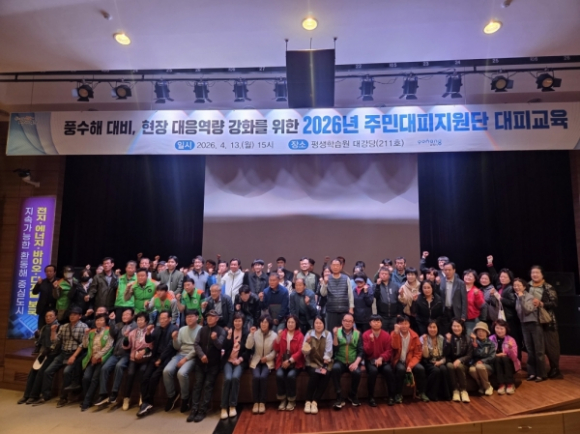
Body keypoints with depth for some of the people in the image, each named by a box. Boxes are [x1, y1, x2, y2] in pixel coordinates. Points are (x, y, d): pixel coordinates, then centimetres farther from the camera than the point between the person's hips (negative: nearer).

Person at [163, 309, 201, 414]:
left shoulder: (201, 330, -5)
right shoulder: (182, 329, 12)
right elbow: (177, 347, 10)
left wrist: (185, 359, -16)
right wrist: (175, 339, -10)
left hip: (192, 356, -5)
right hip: (180, 354, 5)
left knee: (182, 373, -31)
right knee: (167, 371, -20)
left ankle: (185, 399, -6)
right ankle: (172, 395, 4)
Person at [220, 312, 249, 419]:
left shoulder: (247, 332, 5)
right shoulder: (228, 331, 10)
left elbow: (248, 349, 1)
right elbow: (225, 348, 0)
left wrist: (240, 359, -11)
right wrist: (229, 336, -13)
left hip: (240, 361, -1)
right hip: (228, 360, 1)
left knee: (235, 377, -29)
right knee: (227, 378, -25)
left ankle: (233, 406, -17)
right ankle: (224, 407, -16)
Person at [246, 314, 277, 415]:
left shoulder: (274, 335, -3)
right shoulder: (255, 333, -2)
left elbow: (275, 351, -2)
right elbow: (248, 347, -13)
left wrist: (267, 358, -16)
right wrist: (251, 334, -21)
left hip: (268, 361, -1)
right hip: (256, 360, 1)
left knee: (263, 377, -27)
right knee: (256, 377, -26)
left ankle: (262, 403, -14)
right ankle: (256, 402, -11)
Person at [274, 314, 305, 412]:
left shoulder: (300, 335, -1)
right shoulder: (282, 333, 7)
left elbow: (300, 351, -8)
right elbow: (276, 350, 4)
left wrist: (290, 361, -19)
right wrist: (278, 338, -12)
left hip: (295, 363, -2)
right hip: (282, 362, 2)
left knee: (290, 375, -29)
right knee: (279, 375, -26)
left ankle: (291, 401, -7)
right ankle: (282, 400, -7)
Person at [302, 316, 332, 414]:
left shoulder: (328, 334, -3)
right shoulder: (309, 333, -2)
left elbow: (328, 351, -11)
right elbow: (305, 352, -8)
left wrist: (324, 366, -21)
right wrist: (307, 342, -26)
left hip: (324, 363, 1)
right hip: (312, 362, 0)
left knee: (326, 374, -29)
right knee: (314, 373, -31)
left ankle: (315, 402, -20)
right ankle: (308, 401, -19)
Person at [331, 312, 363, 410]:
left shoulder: (358, 333, 6)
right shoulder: (337, 332, 3)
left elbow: (361, 351, 1)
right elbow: (334, 350, -5)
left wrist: (356, 363, -15)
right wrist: (335, 336, -18)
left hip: (353, 362, 1)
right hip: (340, 361, -1)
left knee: (357, 372, -29)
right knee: (335, 369, -32)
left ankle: (353, 395, 1)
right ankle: (339, 398, -18)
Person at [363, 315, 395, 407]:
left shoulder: (386, 335, 2)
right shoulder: (365, 335, -3)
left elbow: (389, 351, -2)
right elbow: (367, 352, -8)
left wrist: (381, 358, -20)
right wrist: (371, 341, -25)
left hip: (383, 360, 1)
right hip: (371, 360, -1)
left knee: (388, 370, -30)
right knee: (373, 370, -32)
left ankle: (391, 396, -12)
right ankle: (371, 397, -16)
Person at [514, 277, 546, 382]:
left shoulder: (530, 297, -13)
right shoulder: (517, 297, 6)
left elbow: (527, 310, -24)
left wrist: (521, 298, -23)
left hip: (534, 324, -6)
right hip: (524, 325, 6)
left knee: (538, 350, 1)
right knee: (529, 351, 10)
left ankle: (541, 374, 8)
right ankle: (532, 373, 16)